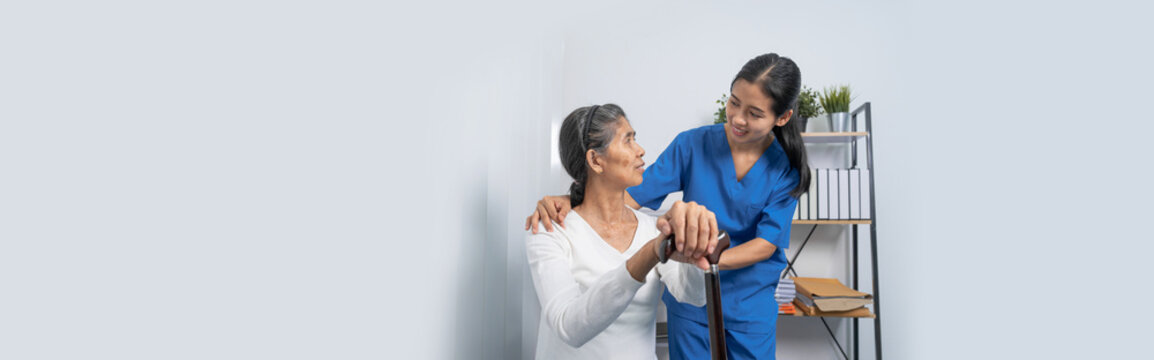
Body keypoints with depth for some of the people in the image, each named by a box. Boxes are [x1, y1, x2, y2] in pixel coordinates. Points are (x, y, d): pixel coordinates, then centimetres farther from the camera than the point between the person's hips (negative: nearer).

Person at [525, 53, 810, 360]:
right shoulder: (692, 145, -10)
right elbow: (632, 196, -13)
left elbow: (767, 243, -15)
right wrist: (566, 202, -29)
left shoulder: (786, 166, -10)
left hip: (752, 304, 0)